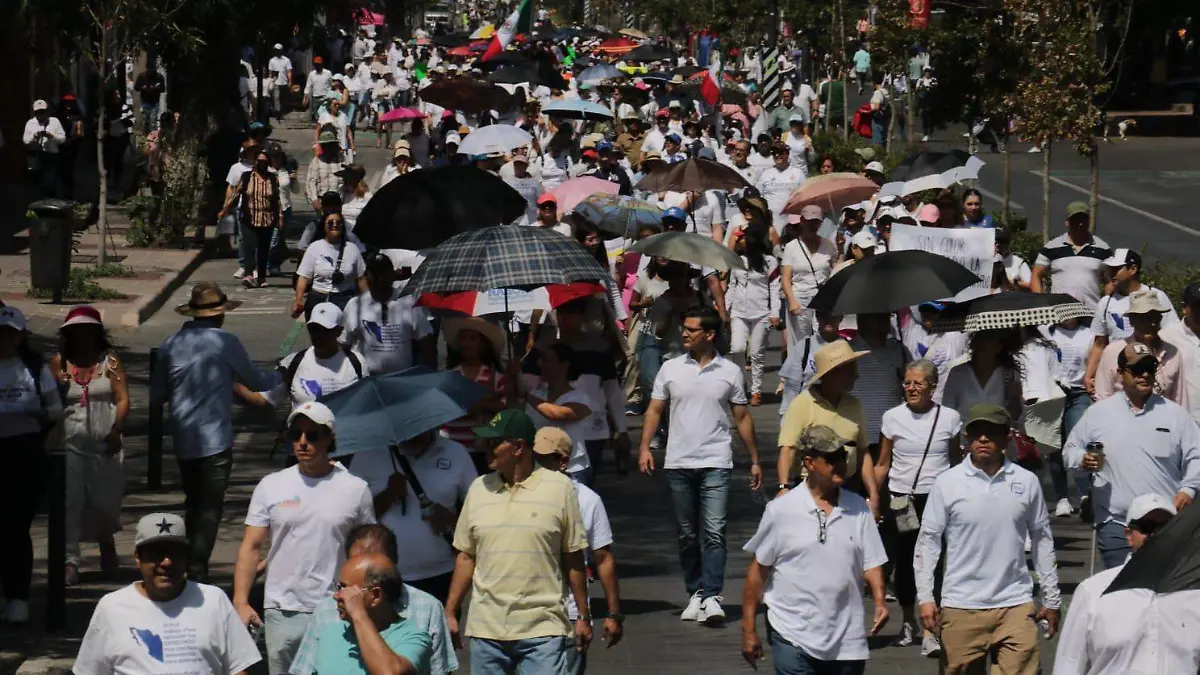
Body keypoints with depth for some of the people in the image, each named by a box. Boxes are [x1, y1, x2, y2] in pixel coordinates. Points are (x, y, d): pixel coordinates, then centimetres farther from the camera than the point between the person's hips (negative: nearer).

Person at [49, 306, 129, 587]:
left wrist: (116, 431, -14)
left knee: (106, 499, 7)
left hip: (104, 444, 0)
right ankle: (70, 561, -9)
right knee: (69, 501, -9)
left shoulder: (109, 361, 4)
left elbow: (122, 399, -3)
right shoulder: (59, 363, 6)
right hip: (70, 444, 0)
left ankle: (106, 545, 35)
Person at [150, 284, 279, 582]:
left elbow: (156, 395, 8)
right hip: (214, 439, -5)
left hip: (183, 441, 5)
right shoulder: (225, 342, -9)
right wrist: (281, 375, 23)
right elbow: (254, 381, 4)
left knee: (193, 504, 19)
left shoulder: (172, 344, 3)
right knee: (210, 507, -1)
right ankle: (197, 571, -8)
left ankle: (190, 566, 24)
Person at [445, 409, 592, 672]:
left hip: (543, 630, -4)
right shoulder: (479, 489, 8)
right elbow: (466, 557, 13)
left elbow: (573, 559, 1)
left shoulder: (559, 488, -2)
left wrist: (583, 617, 3)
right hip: (486, 629, 4)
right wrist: (450, 613, 10)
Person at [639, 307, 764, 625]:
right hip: (679, 464, 2)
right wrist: (645, 447, -5)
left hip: (716, 463, -2)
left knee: (714, 533, -12)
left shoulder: (730, 372, 4)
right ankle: (695, 594, 18)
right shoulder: (671, 369, 7)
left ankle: (712, 598, -17)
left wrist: (755, 460, 9)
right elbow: (654, 410, 9)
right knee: (687, 535, 8)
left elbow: (742, 418, 9)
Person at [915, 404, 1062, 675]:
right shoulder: (947, 483, -2)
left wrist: (1051, 599, 14)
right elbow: (928, 540, 2)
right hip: (961, 606, 0)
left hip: (1015, 604, 1)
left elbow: (1042, 540, 12)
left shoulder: (1026, 482, 3)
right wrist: (925, 597, -5)